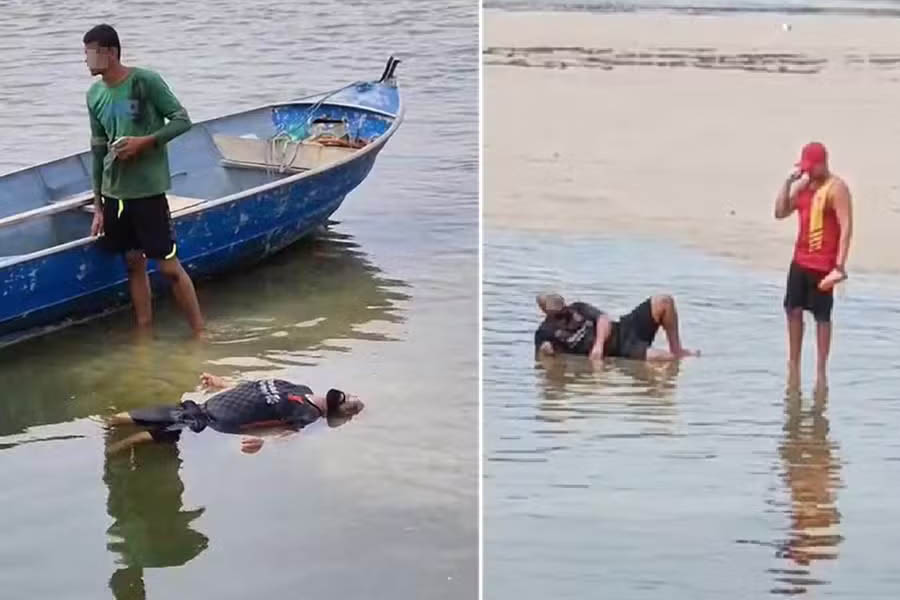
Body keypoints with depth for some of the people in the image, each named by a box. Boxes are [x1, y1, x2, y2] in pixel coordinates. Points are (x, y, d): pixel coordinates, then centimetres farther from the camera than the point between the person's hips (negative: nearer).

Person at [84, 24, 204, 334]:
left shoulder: (145, 81, -11)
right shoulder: (95, 95, 6)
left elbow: (182, 120, -7)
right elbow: (98, 150, 12)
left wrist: (144, 141, -19)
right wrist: (98, 206, 12)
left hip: (148, 191, -5)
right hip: (114, 192, 5)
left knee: (169, 266, -3)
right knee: (134, 263, 11)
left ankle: (200, 333, 7)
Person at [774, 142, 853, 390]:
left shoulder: (836, 188, -12)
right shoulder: (802, 185, 10)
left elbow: (846, 227, -17)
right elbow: (780, 212, 8)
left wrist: (839, 265, -23)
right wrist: (788, 182, -3)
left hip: (823, 263, -7)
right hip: (800, 260, 7)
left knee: (822, 316, -1)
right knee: (793, 310, 9)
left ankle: (821, 371, 5)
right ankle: (793, 365, 18)